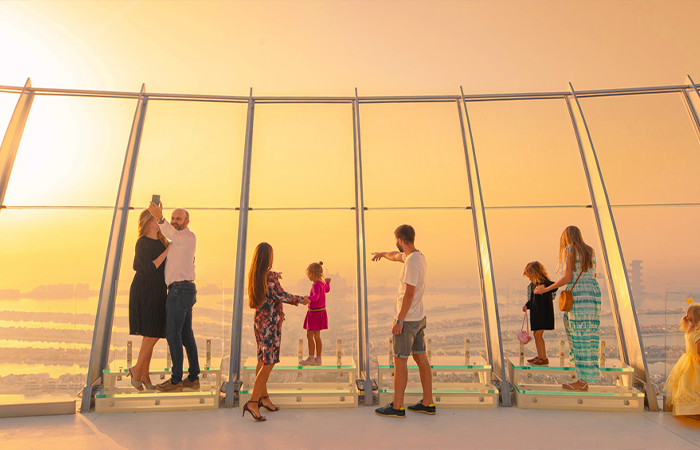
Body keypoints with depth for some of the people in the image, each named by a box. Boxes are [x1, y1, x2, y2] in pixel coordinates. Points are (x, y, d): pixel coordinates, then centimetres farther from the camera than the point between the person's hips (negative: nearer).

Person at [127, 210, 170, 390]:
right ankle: (137, 369, 11)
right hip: (144, 292, -7)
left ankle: (144, 374, 17)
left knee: (151, 334, 9)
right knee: (152, 333, -9)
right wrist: (167, 251, -18)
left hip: (157, 292, 8)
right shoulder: (142, 243, -11)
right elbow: (149, 268, -19)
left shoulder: (161, 241, 11)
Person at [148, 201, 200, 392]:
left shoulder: (189, 236, -7)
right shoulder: (178, 241, 27)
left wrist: (160, 218, -43)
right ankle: (193, 378, 15)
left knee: (173, 335, -7)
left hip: (179, 289, -10)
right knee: (186, 335, 10)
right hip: (185, 290, 10)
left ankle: (176, 380, 0)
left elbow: (174, 236, -28)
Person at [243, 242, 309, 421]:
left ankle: (263, 397, 28)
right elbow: (281, 296, -18)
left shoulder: (253, 275, 6)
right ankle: (253, 402, -5)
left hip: (260, 321, 9)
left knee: (262, 360, 17)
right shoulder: (270, 276, -19)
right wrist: (301, 299, -5)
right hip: (270, 323, -9)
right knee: (269, 362, -4)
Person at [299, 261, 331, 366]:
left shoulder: (316, 285, -21)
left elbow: (316, 296, -38)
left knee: (309, 335, 0)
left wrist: (308, 298, -56)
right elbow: (327, 289, 29)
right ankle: (318, 359, 20)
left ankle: (311, 358, 6)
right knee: (317, 336, 14)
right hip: (320, 311, 9)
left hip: (314, 313, -9)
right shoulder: (322, 283, 6)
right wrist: (327, 282, 48)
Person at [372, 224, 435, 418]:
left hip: (407, 320, -9)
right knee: (421, 358, 14)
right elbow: (396, 256, 29)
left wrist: (399, 321, -18)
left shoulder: (412, 263, -21)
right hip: (419, 318, 9)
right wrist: (382, 254, 48)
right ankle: (428, 403, 23)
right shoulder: (418, 256, 9)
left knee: (400, 361, 1)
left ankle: (397, 407, 11)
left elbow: (409, 294, -23)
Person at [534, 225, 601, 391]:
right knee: (588, 336, 10)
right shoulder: (590, 251, 15)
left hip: (577, 294, -7)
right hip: (593, 292, 8)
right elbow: (593, 275, 19)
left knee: (580, 336, -4)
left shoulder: (569, 250, -5)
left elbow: (567, 278, -12)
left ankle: (583, 381, 0)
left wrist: (545, 289, -4)